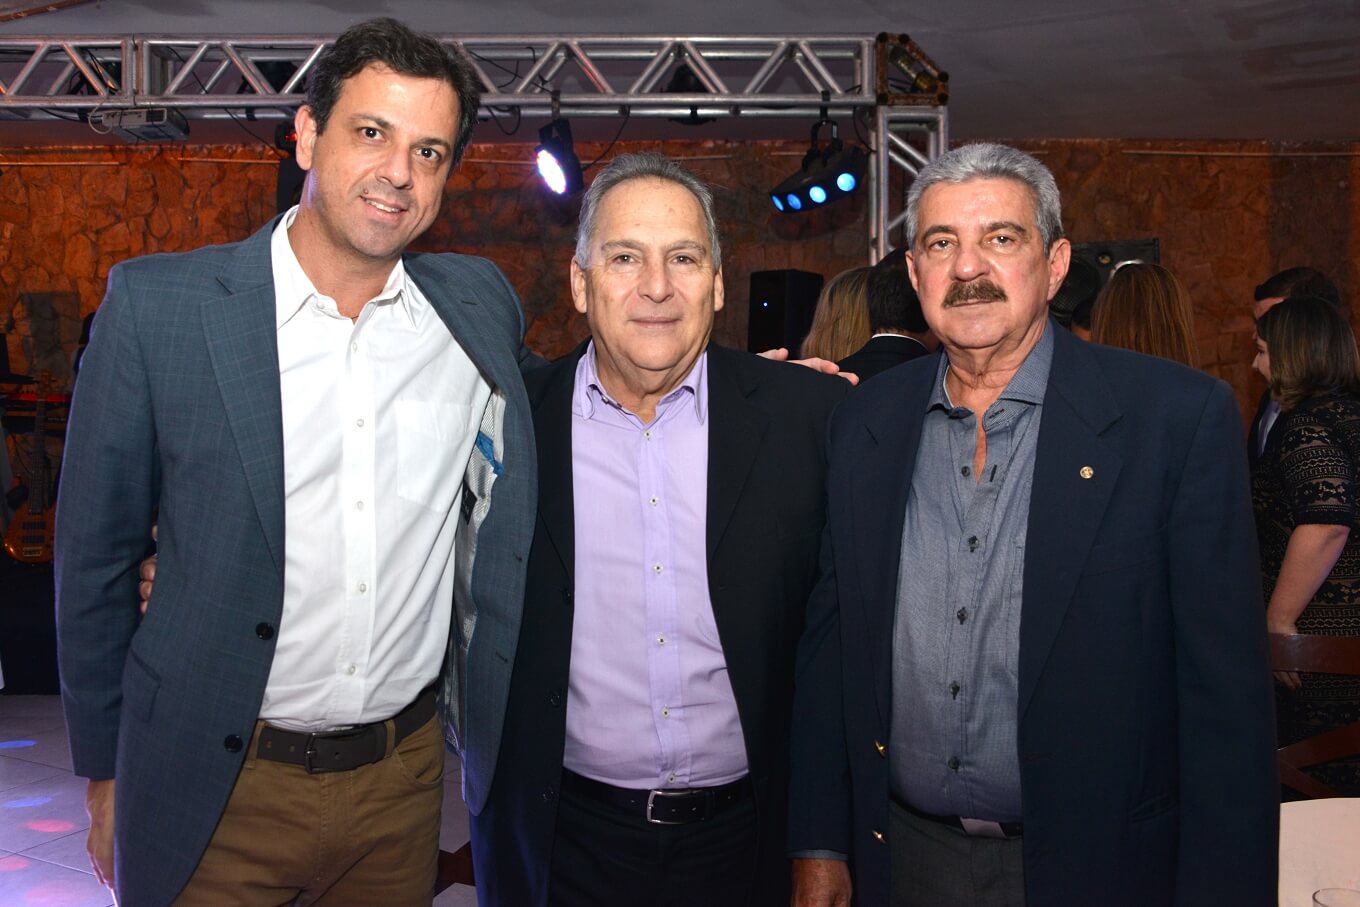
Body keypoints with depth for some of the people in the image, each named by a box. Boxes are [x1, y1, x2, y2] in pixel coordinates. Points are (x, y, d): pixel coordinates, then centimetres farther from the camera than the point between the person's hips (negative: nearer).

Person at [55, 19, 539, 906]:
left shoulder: (480, 305, -1)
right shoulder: (157, 305, -9)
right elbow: (95, 555, -2)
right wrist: (106, 773, 3)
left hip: (406, 777, 3)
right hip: (216, 792, -2)